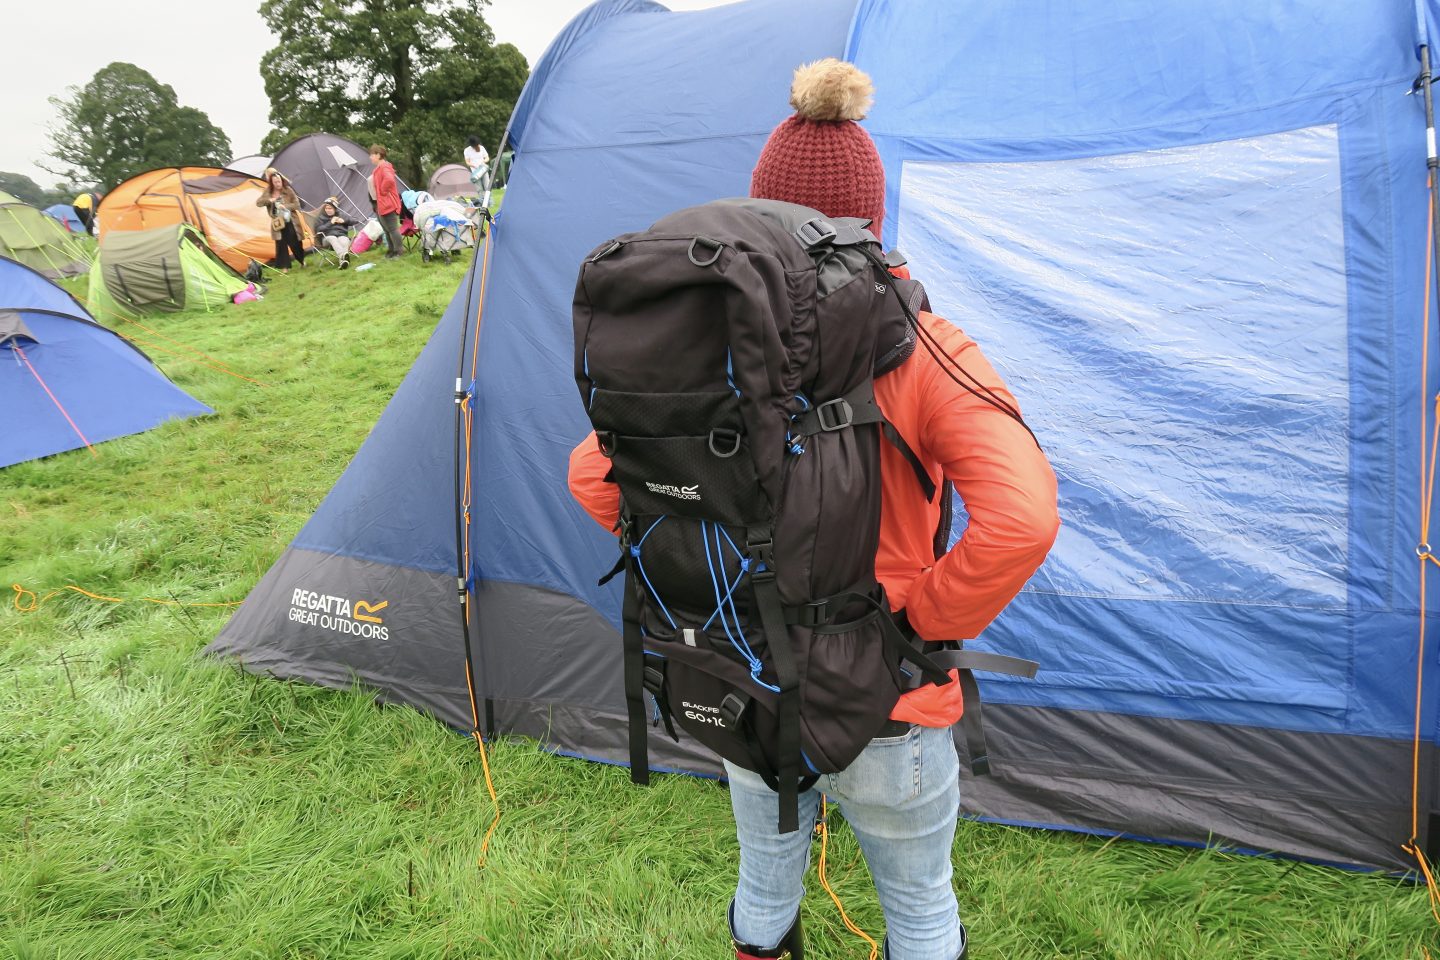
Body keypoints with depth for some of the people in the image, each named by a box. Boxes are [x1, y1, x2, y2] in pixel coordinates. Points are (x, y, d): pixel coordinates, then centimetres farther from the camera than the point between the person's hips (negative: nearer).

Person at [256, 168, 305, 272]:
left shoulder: (288, 190, -4)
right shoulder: (268, 192, 3)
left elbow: (297, 204, -5)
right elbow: (258, 202, 1)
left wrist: (285, 206, -20)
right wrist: (268, 200, -17)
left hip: (290, 221, -2)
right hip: (277, 223, 2)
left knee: (294, 243, 3)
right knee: (281, 245, -1)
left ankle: (302, 260, 28)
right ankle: (284, 266, 4)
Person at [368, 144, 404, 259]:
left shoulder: (384, 167, -16)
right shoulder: (380, 167, 16)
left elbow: (389, 180, -36)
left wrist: (382, 191, -22)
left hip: (388, 204, -11)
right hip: (381, 204, 11)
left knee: (392, 228, -6)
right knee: (387, 229, 15)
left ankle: (398, 251, -1)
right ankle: (392, 250, 23)